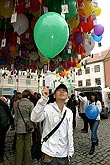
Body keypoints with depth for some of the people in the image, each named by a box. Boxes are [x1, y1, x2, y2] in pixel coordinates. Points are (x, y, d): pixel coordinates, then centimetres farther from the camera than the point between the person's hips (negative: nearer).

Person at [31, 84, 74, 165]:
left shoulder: (69, 112, 3)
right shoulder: (48, 108, -14)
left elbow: (70, 134, 10)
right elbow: (34, 118, -32)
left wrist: (70, 152, 11)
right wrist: (43, 99, -40)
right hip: (49, 155, -5)